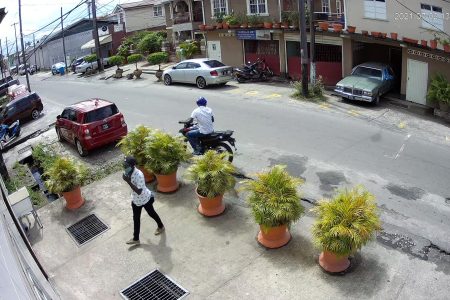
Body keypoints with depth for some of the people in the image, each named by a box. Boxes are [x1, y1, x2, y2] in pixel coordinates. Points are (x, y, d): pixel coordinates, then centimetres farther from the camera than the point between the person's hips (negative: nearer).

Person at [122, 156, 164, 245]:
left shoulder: (139, 175, -37)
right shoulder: (128, 172, -13)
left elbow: (139, 191, -39)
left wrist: (128, 181, -43)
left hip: (145, 199, -7)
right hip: (136, 199, 7)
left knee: (151, 213, 19)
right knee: (136, 218, 16)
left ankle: (161, 226, 49)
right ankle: (136, 239, 32)